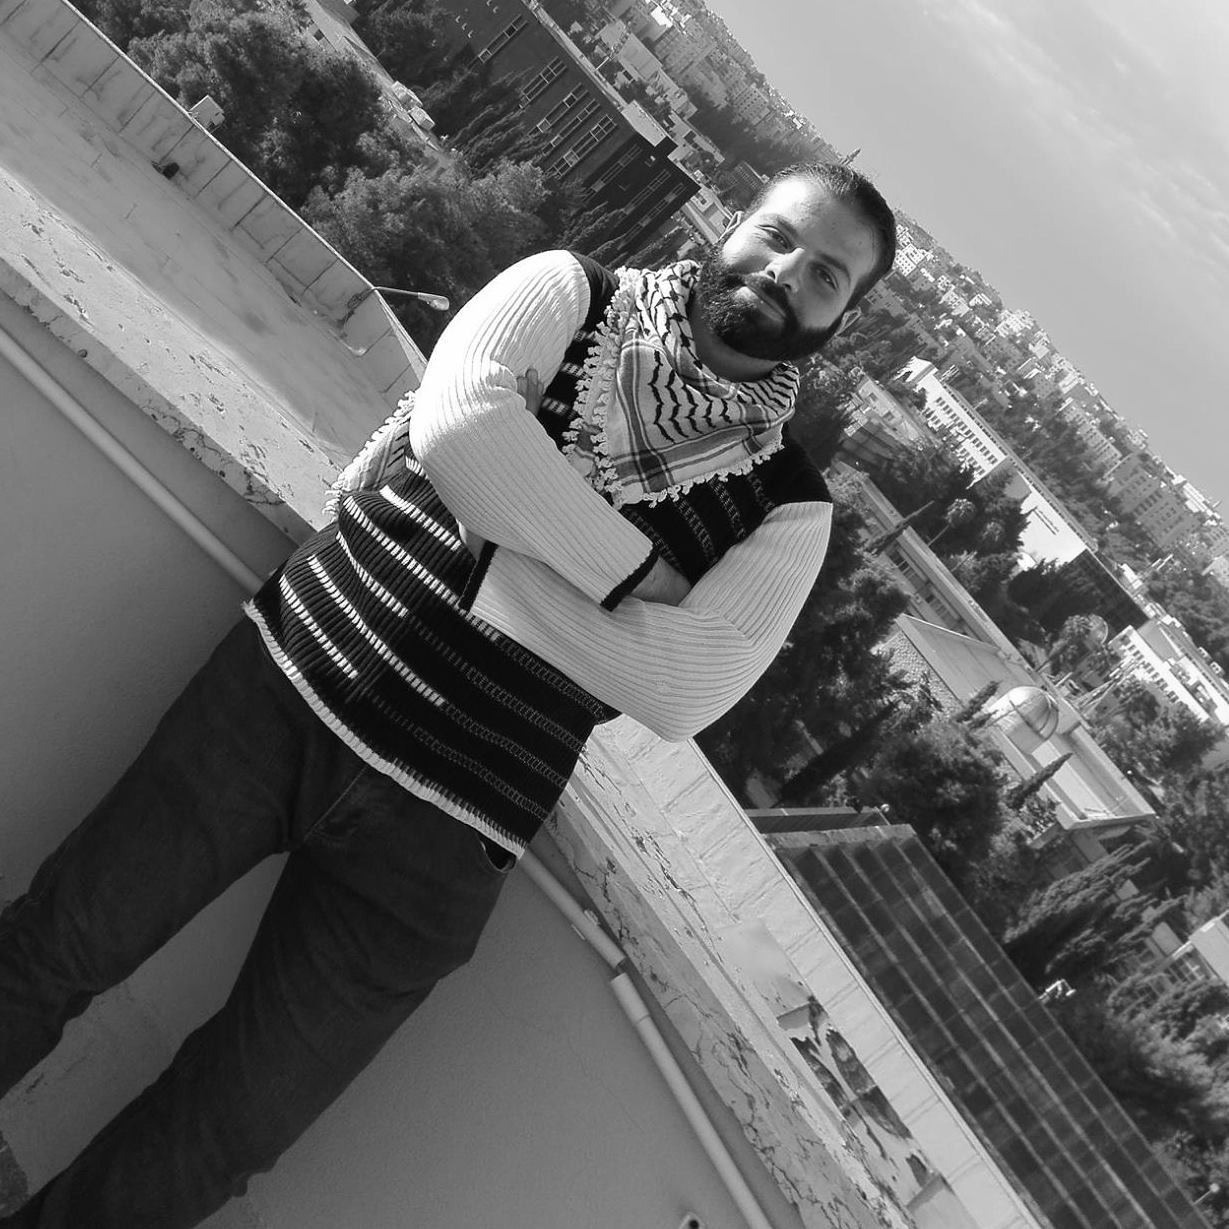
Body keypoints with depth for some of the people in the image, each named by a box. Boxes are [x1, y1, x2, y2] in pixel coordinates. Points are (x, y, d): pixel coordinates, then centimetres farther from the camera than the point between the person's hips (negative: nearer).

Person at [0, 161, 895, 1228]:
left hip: (441, 829, 0)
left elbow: (678, 690, -13)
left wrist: (483, 540, -13)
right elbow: (454, 425, -14)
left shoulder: (785, 505, 1)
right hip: (289, 685, 1)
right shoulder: (571, 292, 5)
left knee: (227, 1133, 8)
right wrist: (635, 570, -13)